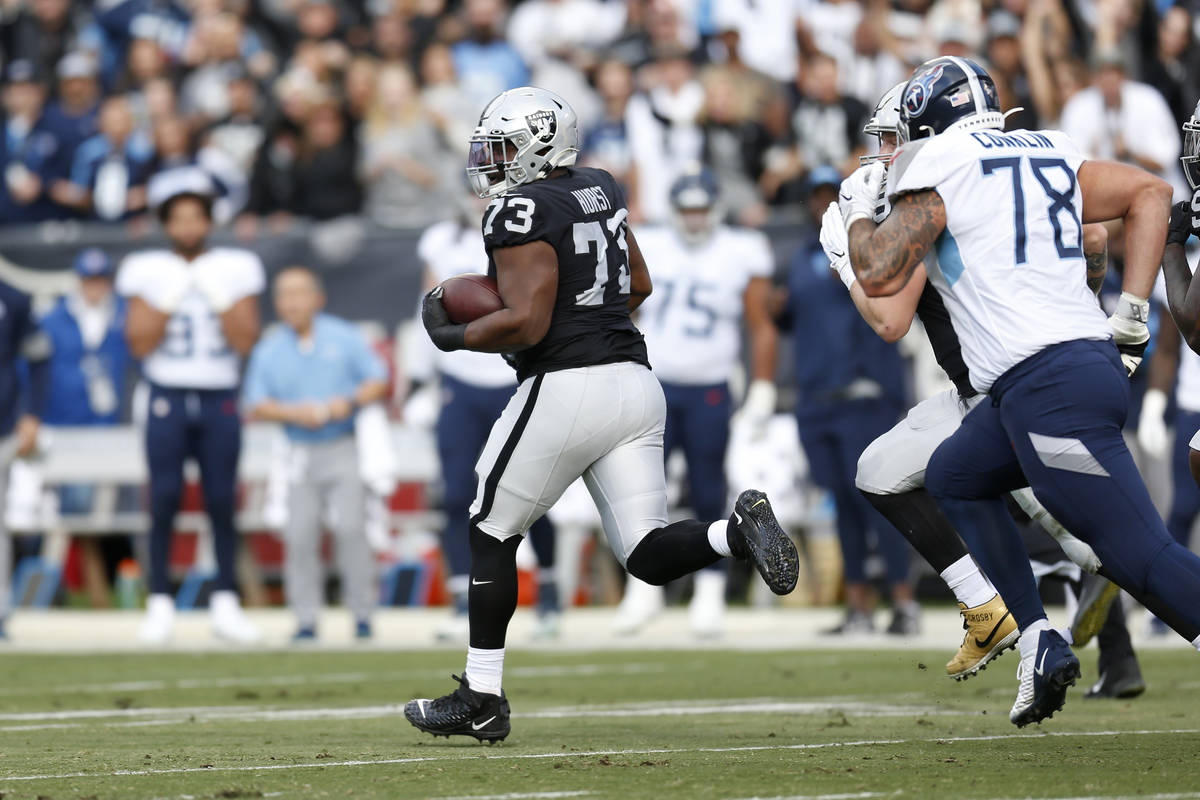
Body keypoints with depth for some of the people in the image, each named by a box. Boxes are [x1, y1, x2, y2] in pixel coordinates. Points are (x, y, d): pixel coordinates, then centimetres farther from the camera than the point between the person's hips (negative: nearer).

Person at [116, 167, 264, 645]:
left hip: (220, 399, 1)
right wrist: (172, 297, -10)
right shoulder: (149, 273, 3)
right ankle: (160, 601, 1)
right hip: (168, 400, -1)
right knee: (165, 497, -5)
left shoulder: (234, 270, 5)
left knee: (221, 499, 0)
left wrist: (216, 295, -9)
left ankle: (225, 602, 7)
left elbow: (245, 341, -2)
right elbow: (140, 343, -4)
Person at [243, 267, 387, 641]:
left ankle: (362, 614, -4)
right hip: (299, 453, 1)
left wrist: (351, 403, -13)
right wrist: (293, 413, -13)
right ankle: (306, 620, 0)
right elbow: (254, 406, 4)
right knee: (300, 536, -5)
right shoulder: (268, 351, 7)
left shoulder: (344, 338, 5)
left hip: (343, 451, -1)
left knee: (349, 527, -11)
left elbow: (379, 380, 5)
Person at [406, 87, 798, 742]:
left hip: (566, 388, -7)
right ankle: (740, 532, -22)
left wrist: (454, 336, -2)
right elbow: (639, 284, 24)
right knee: (649, 556, 6)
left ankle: (481, 699, 13)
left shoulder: (522, 211, -11)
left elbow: (527, 324, -17)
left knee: (491, 535, 10)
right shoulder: (599, 190, 15)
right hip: (635, 384, 7)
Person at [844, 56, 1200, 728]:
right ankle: (1039, 641, 18)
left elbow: (881, 276, -4)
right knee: (954, 479, 26)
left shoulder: (938, 167, -1)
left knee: (1143, 556, -12)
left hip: (1048, 385, -9)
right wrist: (1132, 318, 14)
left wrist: (859, 215, 17)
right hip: (1089, 356, 9)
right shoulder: (1051, 154, 19)